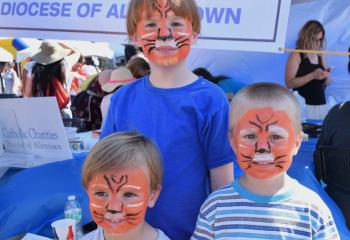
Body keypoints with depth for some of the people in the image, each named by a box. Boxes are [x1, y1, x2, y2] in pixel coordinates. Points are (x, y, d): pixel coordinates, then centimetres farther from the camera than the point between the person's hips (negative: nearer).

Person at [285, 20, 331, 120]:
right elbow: (289, 83, -14)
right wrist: (312, 75, -21)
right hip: (303, 106, -6)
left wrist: (326, 76, -2)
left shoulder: (320, 56, 13)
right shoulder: (296, 55, -5)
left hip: (321, 105, 6)